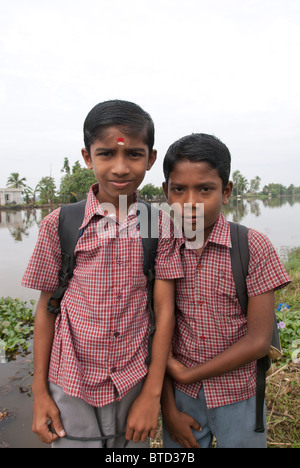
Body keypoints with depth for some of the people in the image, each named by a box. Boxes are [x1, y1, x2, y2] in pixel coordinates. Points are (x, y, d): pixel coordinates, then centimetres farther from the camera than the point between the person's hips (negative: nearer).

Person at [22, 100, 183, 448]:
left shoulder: (160, 225, -8)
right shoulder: (59, 224, -9)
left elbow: (164, 308, -6)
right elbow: (46, 307, -2)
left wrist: (152, 393, -6)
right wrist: (39, 391, 2)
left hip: (134, 384, 1)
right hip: (72, 385, 0)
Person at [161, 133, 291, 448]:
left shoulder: (253, 247, -15)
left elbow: (258, 341, -16)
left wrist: (188, 374, -11)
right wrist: (169, 408, -4)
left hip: (238, 398, -2)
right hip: (181, 395, 2)